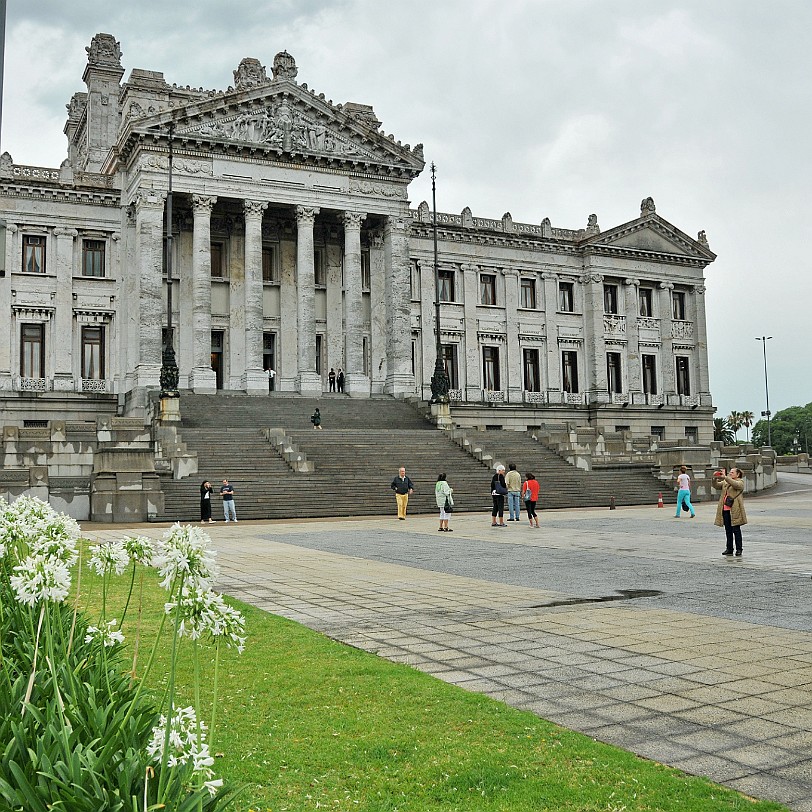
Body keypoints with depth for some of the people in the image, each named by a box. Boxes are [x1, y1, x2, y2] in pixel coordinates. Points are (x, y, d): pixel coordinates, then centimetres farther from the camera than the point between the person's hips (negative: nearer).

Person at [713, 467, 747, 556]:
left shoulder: (740, 482, 0)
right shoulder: (725, 482, 18)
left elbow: (735, 484, -22)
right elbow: (716, 486, 8)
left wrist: (725, 477, -28)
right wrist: (715, 479, -12)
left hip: (735, 510, -6)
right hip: (725, 509, 6)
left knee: (736, 530, -2)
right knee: (728, 530, 9)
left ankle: (739, 549, 4)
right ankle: (729, 549, 15)